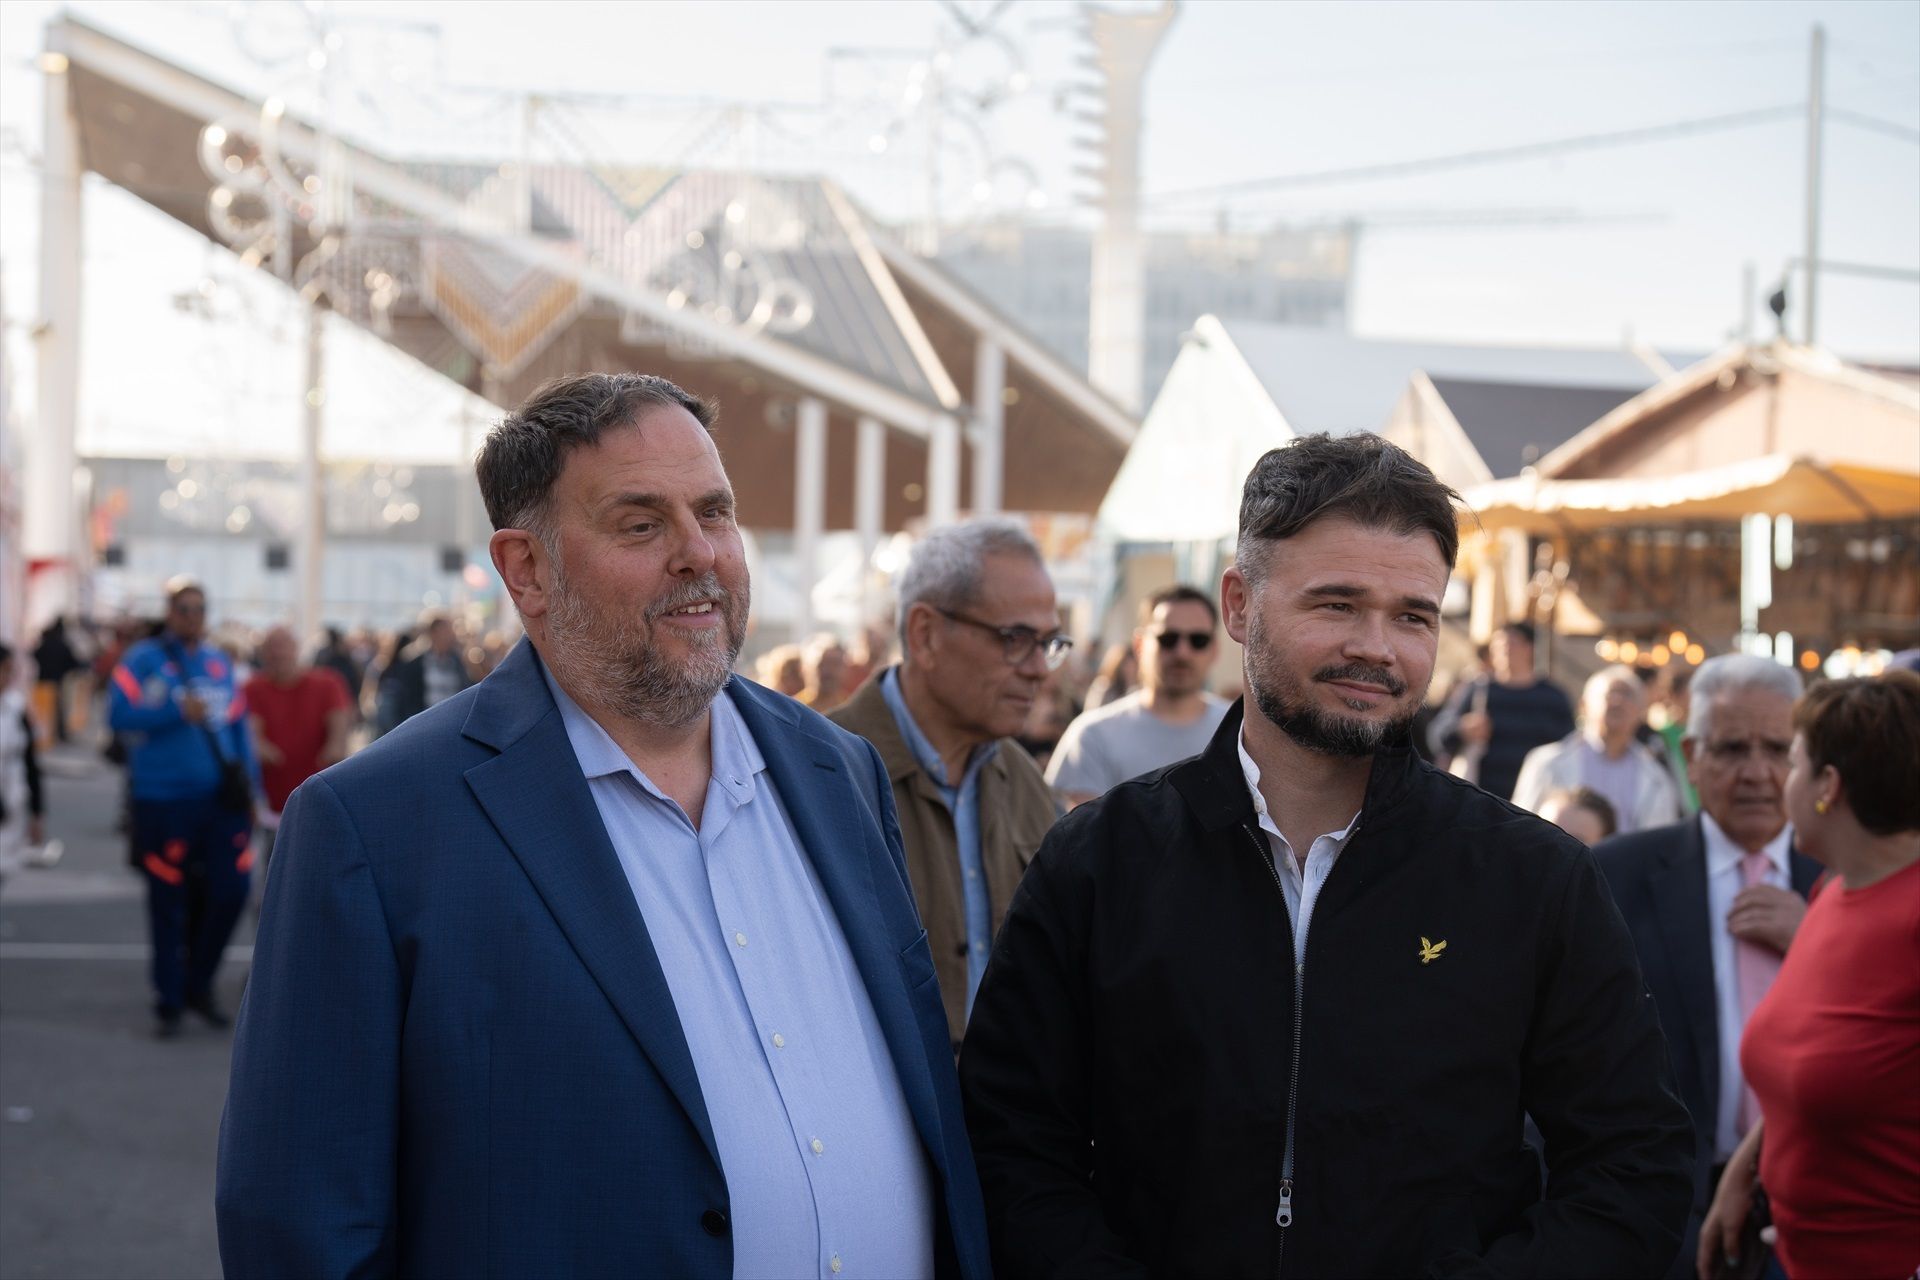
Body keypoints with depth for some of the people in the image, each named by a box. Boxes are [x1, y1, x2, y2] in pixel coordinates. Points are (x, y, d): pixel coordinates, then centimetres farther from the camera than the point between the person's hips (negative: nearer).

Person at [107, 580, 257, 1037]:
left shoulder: (220, 664, 12)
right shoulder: (142, 660, -1)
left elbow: (239, 726, 16)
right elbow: (119, 714, -11)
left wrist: (249, 784, 12)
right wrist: (179, 711, -18)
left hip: (220, 798, 4)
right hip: (163, 802, -4)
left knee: (231, 889, -3)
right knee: (169, 904, 3)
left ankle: (198, 983, 19)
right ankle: (169, 1002, 16)